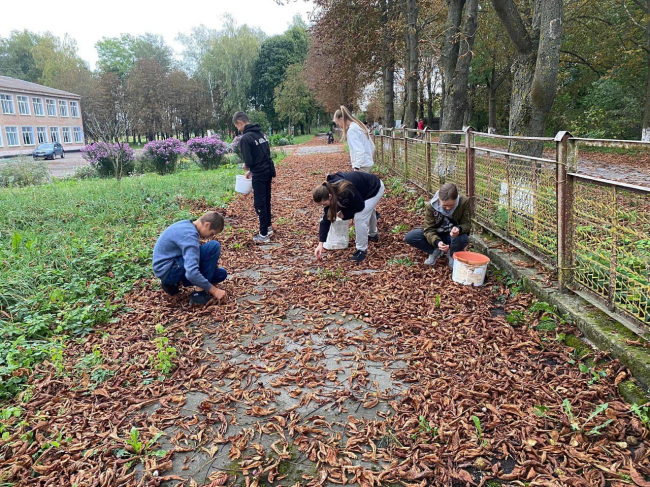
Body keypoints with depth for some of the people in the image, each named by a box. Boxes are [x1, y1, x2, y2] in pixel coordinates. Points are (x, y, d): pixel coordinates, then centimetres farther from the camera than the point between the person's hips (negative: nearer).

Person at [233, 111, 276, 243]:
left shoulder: (245, 138, -16)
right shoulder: (261, 134, 10)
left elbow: (248, 161, -20)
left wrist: (247, 167, 4)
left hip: (259, 175, -8)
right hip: (268, 171, 8)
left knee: (259, 204, 0)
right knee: (266, 200, 19)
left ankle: (264, 235, 4)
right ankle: (268, 227, 30)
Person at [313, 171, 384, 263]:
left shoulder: (346, 191, -44)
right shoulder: (328, 190, -20)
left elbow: (360, 206, -27)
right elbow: (326, 218, -16)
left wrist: (344, 213, -17)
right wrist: (320, 244, -16)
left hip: (375, 189, -8)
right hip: (362, 191, 8)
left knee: (359, 217, -20)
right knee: (368, 212, 32)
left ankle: (362, 250, -4)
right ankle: (373, 235, 60)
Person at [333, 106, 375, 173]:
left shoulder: (351, 130, -14)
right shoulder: (360, 126, 14)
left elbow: (360, 150, -23)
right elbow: (372, 146, 19)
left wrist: (356, 167, -24)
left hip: (362, 166, -9)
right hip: (369, 163, 9)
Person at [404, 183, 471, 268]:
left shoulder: (464, 202, -22)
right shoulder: (431, 205, -21)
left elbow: (467, 224, -16)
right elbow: (429, 229, -20)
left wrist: (459, 229, -42)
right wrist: (437, 242, -42)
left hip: (454, 236, -1)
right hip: (437, 236, 1)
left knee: (463, 238, -39)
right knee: (409, 237, -22)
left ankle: (452, 254, -4)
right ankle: (436, 251, -5)